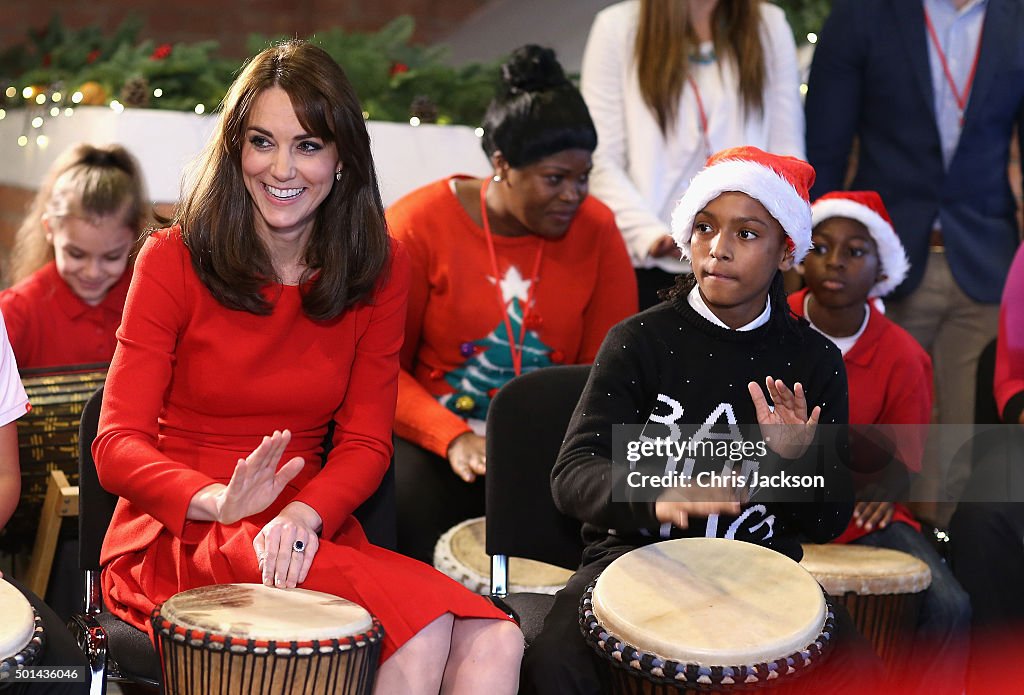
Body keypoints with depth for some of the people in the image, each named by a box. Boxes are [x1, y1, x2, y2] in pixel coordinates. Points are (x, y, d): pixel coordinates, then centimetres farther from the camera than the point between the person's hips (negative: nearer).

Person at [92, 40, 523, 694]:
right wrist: (218, 501, -28)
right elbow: (118, 446, -7)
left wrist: (304, 513, -19)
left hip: (308, 532, 4)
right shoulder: (173, 260, -3)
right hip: (176, 537, -3)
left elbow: (366, 440, 4)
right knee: (419, 631, -30)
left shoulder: (378, 271, 6)